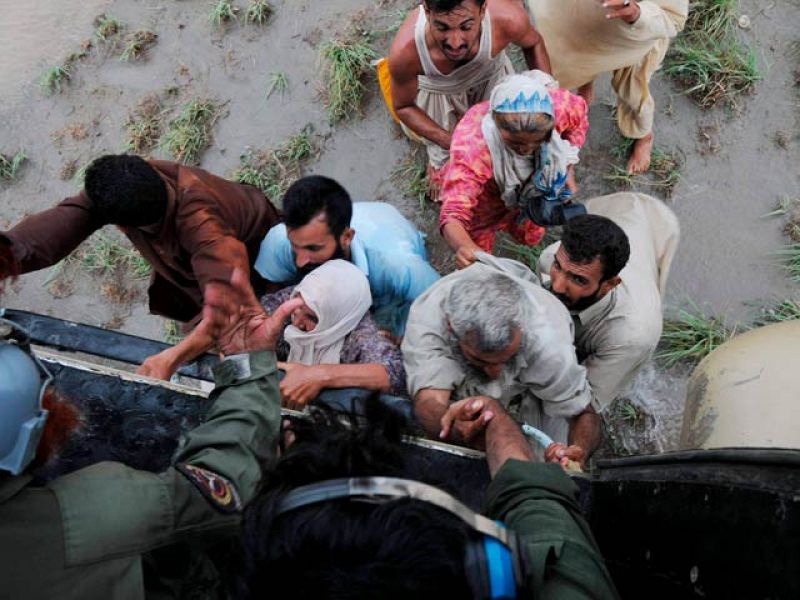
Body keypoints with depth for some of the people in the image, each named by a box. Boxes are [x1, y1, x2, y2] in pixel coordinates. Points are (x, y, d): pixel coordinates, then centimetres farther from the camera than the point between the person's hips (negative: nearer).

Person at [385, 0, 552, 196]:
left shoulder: (508, 18, -40)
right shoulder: (405, 51, -43)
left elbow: (534, 43, -14)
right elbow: (403, 107, -21)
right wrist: (450, 141, -32)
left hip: (490, 75, 1)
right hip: (438, 89, -1)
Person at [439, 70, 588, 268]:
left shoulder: (558, 105, -38)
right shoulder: (473, 145, -50)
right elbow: (453, 214, -54)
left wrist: (567, 169, -14)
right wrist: (464, 247, -77)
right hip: (485, 196, -3)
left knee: (532, 238, 26)